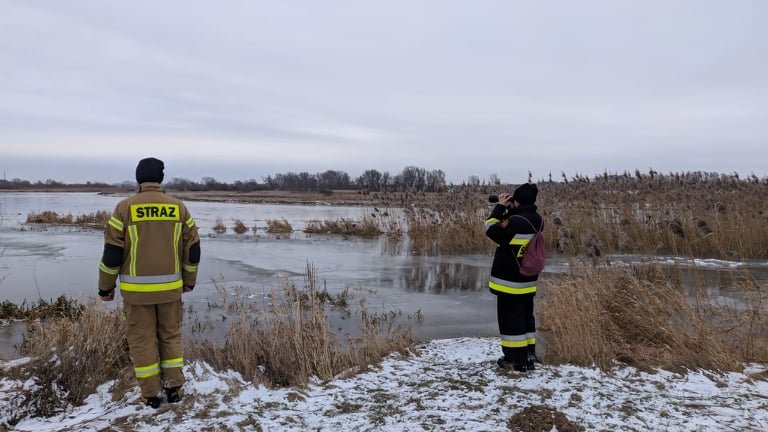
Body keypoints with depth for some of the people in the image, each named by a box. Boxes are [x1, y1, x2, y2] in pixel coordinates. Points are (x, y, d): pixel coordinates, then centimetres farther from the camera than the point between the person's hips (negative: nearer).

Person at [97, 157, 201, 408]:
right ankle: (173, 388, 19)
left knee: (142, 339, 10)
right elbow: (193, 249, 3)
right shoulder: (178, 207, 0)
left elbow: (112, 252, -7)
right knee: (171, 335, 17)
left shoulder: (125, 208, -8)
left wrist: (106, 286, 6)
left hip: (137, 288, -2)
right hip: (170, 287, 2)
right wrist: (189, 280, 16)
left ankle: (151, 394, 17)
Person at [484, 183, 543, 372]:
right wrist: (509, 210, 6)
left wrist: (500, 207, -6)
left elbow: (492, 230, -12)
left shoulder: (515, 221, -23)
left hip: (510, 281, -8)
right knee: (526, 317, 18)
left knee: (511, 318, 2)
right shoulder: (537, 220, 3)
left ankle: (518, 360, 8)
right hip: (528, 280, 8)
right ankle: (529, 355, 25)